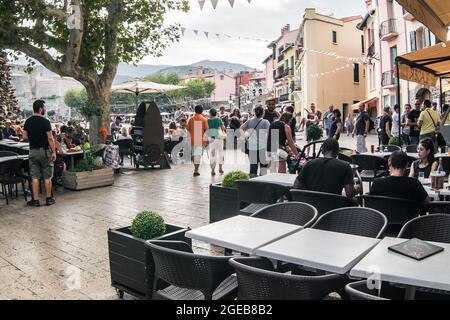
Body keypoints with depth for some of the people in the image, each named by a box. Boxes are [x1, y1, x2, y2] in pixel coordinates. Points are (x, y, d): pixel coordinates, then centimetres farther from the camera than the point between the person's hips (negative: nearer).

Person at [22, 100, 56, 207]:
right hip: (44, 151, -4)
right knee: (47, 177, 5)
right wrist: (54, 152, -9)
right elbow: (50, 138, -14)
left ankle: (35, 200, 9)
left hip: (33, 151, 4)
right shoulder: (45, 121, -12)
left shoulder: (28, 121, 4)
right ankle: (49, 199, 12)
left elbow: (25, 137, 5)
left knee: (35, 177, 6)